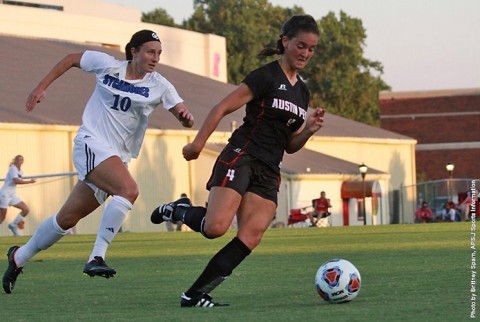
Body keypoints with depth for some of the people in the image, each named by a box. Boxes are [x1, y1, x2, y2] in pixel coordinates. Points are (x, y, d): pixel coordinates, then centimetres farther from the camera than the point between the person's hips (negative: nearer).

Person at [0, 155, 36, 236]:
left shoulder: (20, 171, 11)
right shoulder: (13, 169, -14)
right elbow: (16, 181, -29)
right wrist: (30, 181, -26)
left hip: (13, 195, 8)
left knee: (26, 210, -3)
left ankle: (14, 225, 10)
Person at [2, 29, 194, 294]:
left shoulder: (159, 86, 1)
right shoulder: (107, 65, -3)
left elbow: (183, 116, -6)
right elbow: (72, 59, 12)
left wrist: (186, 118, -30)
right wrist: (42, 87, 11)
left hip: (118, 157, 4)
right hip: (91, 143, -4)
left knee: (67, 218, 9)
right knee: (129, 190, -30)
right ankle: (96, 257, -31)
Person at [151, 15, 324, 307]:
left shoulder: (302, 91, 18)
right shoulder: (266, 77, -4)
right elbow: (222, 108, -8)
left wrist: (308, 130, 3)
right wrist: (199, 142, -14)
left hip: (269, 172, 7)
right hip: (241, 159, -7)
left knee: (251, 238, -12)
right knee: (216, 227, -24)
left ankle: (195, 295, -8)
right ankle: (178, 210, 8)